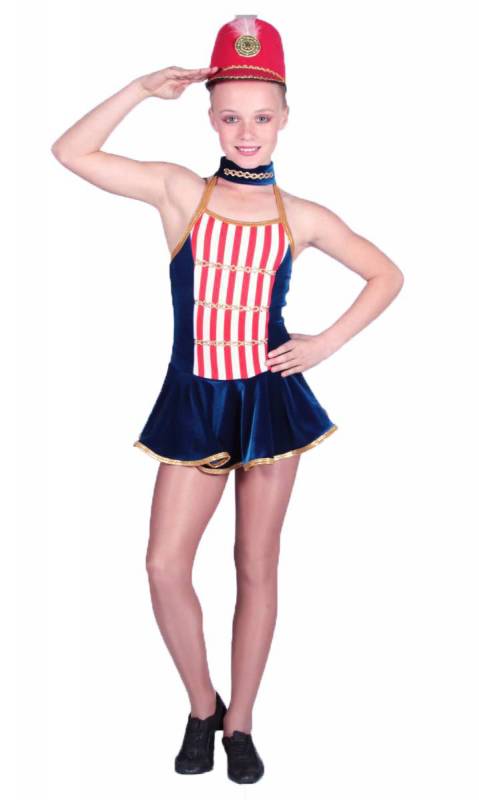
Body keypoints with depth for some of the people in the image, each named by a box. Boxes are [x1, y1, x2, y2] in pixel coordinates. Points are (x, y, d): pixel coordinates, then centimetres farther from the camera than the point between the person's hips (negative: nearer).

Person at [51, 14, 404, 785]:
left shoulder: (301, 217, 1)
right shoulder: (179, 191, 0)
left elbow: (387, 275, 11)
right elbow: (71, 152, -5)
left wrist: (329, 341, 0)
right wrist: (145, 88, -6)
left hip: (272, 401, 0)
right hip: (194, 403, 0)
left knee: (257, 566, 8)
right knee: (165, 565, -5)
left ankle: (240, 724, 24)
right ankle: (201, 708, 20)